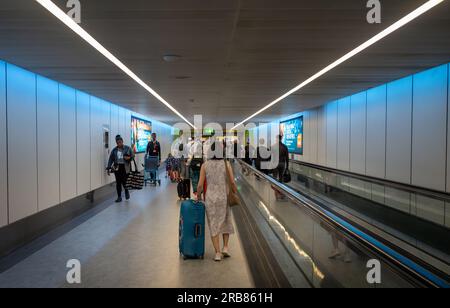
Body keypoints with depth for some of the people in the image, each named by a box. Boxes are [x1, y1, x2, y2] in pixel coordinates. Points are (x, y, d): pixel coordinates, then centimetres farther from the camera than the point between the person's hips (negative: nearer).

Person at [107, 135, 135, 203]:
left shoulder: (128, 148, 2)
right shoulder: (114, 150, 7)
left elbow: (133, 156, 6)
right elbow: (111, 159, 6)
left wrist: (129, 158, -16)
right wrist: (109, 168, -1)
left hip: (126, 168, -2)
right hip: (117, 168, 2)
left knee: (125, 181, -6)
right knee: (118, 183, 3)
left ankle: (126, 191, 27)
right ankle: (119, 197, 14)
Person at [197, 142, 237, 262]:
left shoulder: (205, 165, -3)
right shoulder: (226, 164, -4)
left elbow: (200, 184, -4)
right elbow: (232, 182, -7)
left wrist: (198, 195, 12)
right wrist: (235, 193, 8)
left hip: (210, 198, 0)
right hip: (223, 197, 0)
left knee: (214, 225, 9)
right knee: (226, 222, 22)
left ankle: (218, 253, 7)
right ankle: (225, 247, 13)